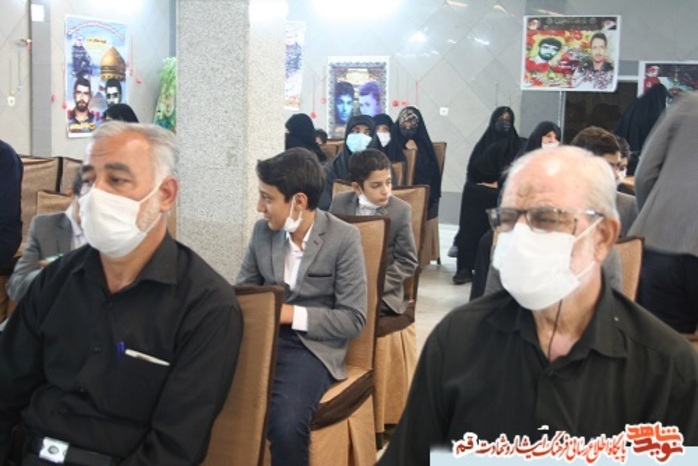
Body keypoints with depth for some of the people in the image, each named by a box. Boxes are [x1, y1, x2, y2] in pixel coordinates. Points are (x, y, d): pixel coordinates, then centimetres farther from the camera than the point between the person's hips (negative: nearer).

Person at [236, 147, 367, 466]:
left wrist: (292, 314, -16)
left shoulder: (344, 238, -8)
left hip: (311, 345, -4)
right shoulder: (262, 230, 6)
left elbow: (354, 320, -7)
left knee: (286, 424, -32)